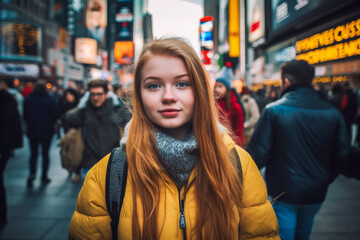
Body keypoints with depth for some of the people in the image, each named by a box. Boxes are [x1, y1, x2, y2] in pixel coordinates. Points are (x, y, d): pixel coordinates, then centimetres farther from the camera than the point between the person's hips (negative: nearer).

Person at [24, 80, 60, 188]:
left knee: (33, 153, 13)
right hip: (46, 131, -1)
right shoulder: (50, 100, -11)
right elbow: (57, 115, -8)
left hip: (32, 131, 1)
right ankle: (44, 177, 15)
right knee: (45, 154, 10)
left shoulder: (28, 100, -4)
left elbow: (24, 115, 3)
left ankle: (32, 173, -8)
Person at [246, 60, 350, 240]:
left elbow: (258, 152, -16)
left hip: (284, 191, -4)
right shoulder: (333, 113, -4)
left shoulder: (274, 111, -16)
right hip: (316, 193, 5)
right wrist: (324, 180, 17)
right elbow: (342, 152, 3)